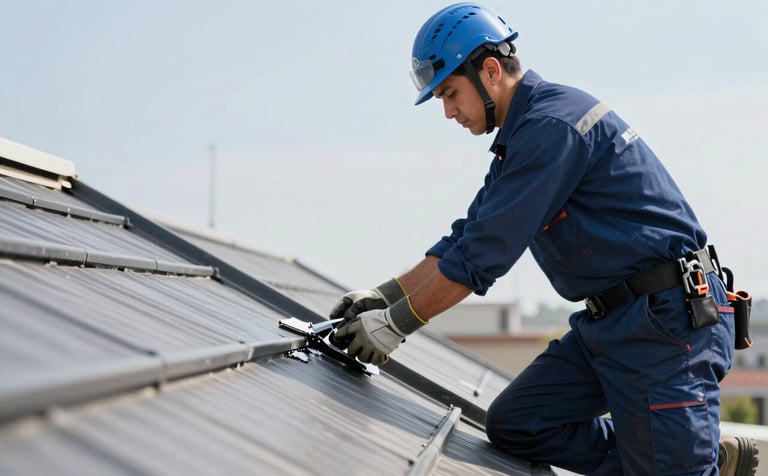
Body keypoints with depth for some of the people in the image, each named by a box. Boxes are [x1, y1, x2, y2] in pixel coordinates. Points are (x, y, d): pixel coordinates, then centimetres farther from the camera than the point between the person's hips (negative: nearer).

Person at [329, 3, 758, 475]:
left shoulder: (554, 123, -17)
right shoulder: (520, 137, 15)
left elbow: (484, 253, -19)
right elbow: (468, 237, 18)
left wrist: (397, 322, -13)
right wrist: (386, 294, 11)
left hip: (670, 317, -10)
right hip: (609, 321, 10)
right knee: (514, 424, 3)